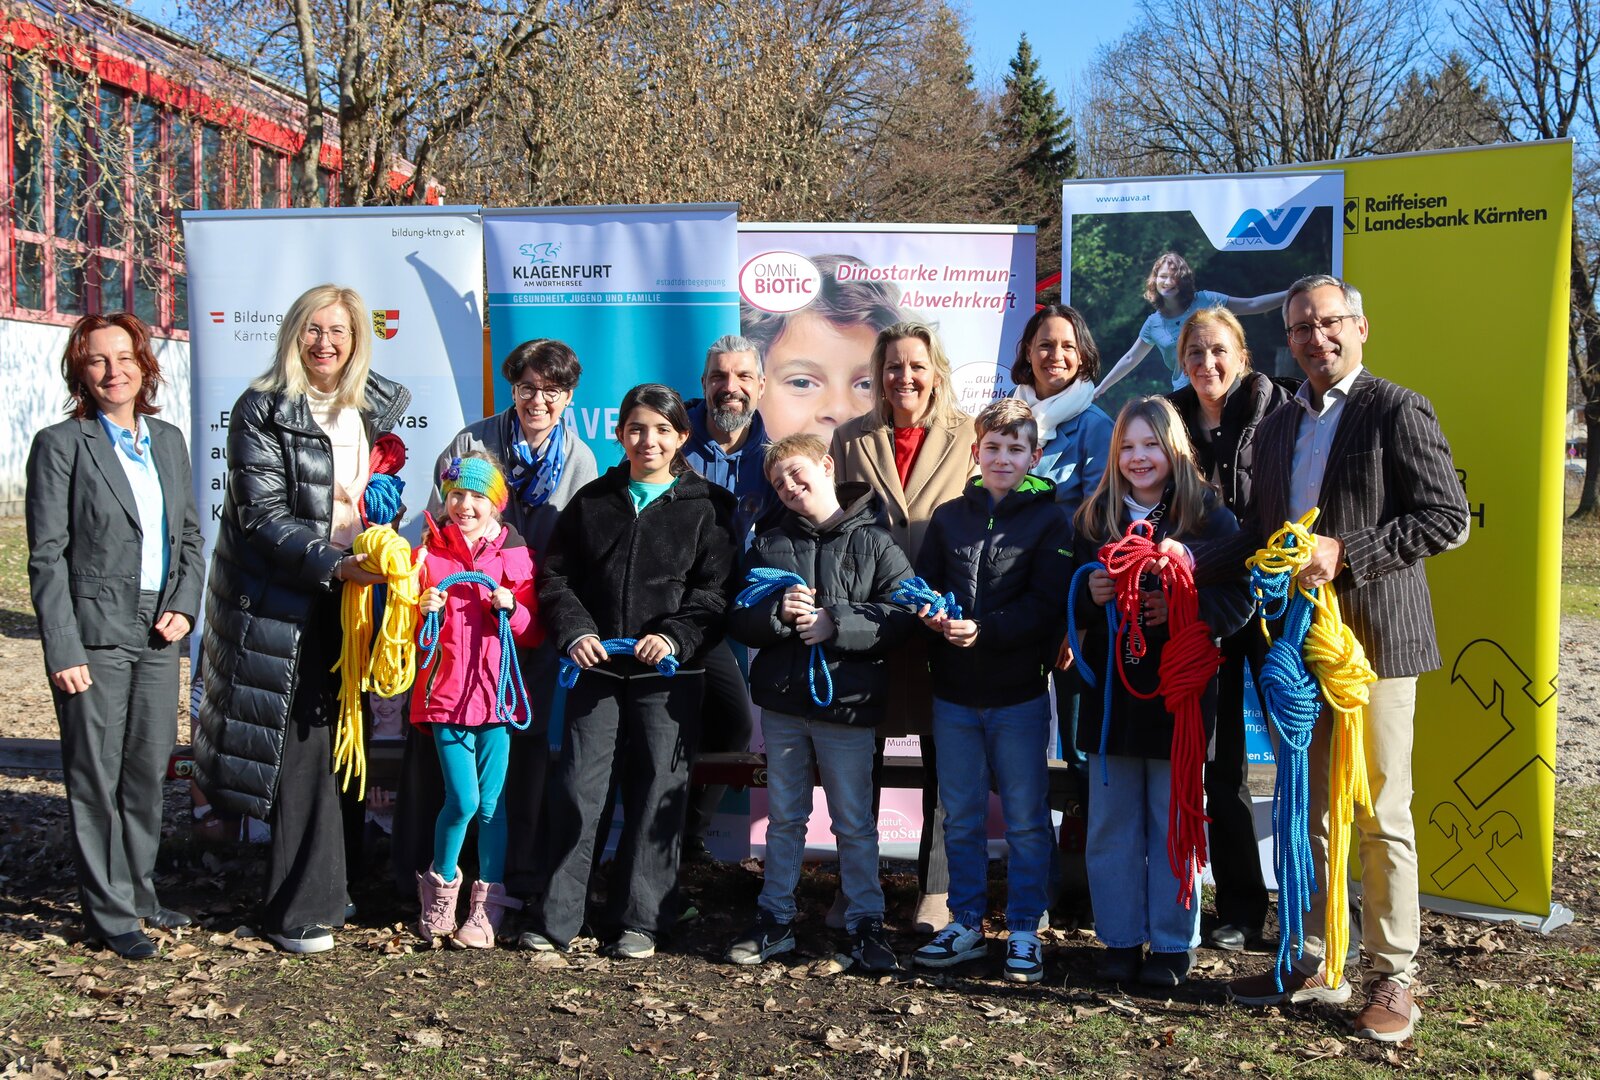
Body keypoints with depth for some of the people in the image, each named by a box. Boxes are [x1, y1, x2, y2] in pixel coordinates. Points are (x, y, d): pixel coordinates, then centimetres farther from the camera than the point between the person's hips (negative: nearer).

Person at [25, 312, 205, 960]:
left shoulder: (169, 441, 12)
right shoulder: (61, 445, -5)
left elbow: (190, 535, 16)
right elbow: (47, 558, -8)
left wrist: (184, 605, 0)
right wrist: (64, 650, -13)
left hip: (159, 636, 5)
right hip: (95, 636, -5)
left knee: (149, 771, 13)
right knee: (97, 779, 3)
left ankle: (139, 891, 28)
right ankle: (110, 913, 14)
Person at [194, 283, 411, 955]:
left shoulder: (371, 408, 11)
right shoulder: (262, 411, -7)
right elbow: (263, 516, -14)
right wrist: (330, 564, -25)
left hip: (352, 596, 6)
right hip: (285, 604, -6)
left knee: (343, 742, 10)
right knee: (302, 749, -5)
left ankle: (329, 887, 24)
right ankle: (298, 912, 3)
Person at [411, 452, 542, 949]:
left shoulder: (516, 556, 5)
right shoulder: (428, 554, 6)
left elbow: (534, 634, 5)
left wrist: (512, 609, -14)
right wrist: (424, 610, -12)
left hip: (497, 693, 1)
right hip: (446, 693, 0)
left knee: (491, 804, 4)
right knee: (463, 800, -7)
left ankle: (488, 904, 17)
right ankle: (441, 885, 18)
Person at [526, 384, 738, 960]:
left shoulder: (707, 506, 3)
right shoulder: (592, 500, 11)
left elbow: (716, 590, -2)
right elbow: (556, 574, 9)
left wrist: (675, 637, -16)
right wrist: (573, 631, -7)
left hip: (669, 674, -2)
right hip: (597, 667, 2)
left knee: (657, 794, 2)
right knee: (577, 788, 0)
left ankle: (641, 919, 14)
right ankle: (557, 918, 10)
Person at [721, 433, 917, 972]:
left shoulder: (874, 541, -4)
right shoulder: (769, 545, 7)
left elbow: (903, 614, -12)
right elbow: (737, 618, 4)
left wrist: (836, 623, -19)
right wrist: (777, 612, -15)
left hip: (847, 704, -3)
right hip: (782, 703, 4)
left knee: (855, 822, 5)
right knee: (784, 817, 14)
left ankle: (866, 923, 17)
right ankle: (775, 919, 25)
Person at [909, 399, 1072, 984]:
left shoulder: (1049, 520, -3)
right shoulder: (949, 517, 9)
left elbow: (1046, 604, -11)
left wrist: (985, 629, -23)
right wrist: (931, 614, -13)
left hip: (1019, 694, -3)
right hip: (954, 693, 4)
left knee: (1025, 818, 5)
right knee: (961, 818, 12)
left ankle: (1024, 931, 16)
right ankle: (966, 924, 24)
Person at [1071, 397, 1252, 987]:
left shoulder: (1210, 517, -2)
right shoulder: (1094, 518, 7)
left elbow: (1239, 602, -6)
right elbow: (1072, 605, 12)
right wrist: (1091, 596, -10)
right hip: (1111, 691, 3)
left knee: (1174, 823, 5)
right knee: (1110, 823, 7)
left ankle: (1172, 943, 18)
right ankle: (1119, 939, 20)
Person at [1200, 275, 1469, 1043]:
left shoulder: (1397, 411, -5)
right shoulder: (1277, 427, 16)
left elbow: (1446, 517, -12)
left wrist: (1345, 553, -20)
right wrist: (1190, 566, 4)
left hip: (1374, 640, -7)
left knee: (1380, 817, 1)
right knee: (1307, 813, 13)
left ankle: (1392, 978, 14)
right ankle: (1313, 964, 25)